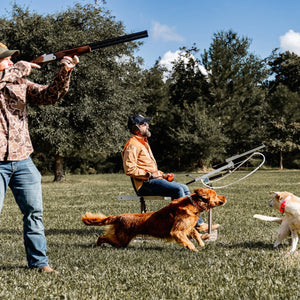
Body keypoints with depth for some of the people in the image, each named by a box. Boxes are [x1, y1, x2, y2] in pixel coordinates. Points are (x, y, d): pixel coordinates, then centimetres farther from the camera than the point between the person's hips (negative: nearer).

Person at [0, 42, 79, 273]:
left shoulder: (21, 83, 12)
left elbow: (49, 96, 3)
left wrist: (64, 73, -12)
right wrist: (19, 69, -16)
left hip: (22, 160, 5)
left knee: (34, 211, 5)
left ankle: (39, 261, 14)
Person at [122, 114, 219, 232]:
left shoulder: (143, 142, 24)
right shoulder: (132, 145, -9)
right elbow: (129, 169, -19)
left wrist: (161, 174, 14)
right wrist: (149, 174, -18)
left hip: (153, 179, 10)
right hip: (145, 184, -10)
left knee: (184, 188, -1)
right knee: (177, 189, -23)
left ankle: (198, 223, -3)